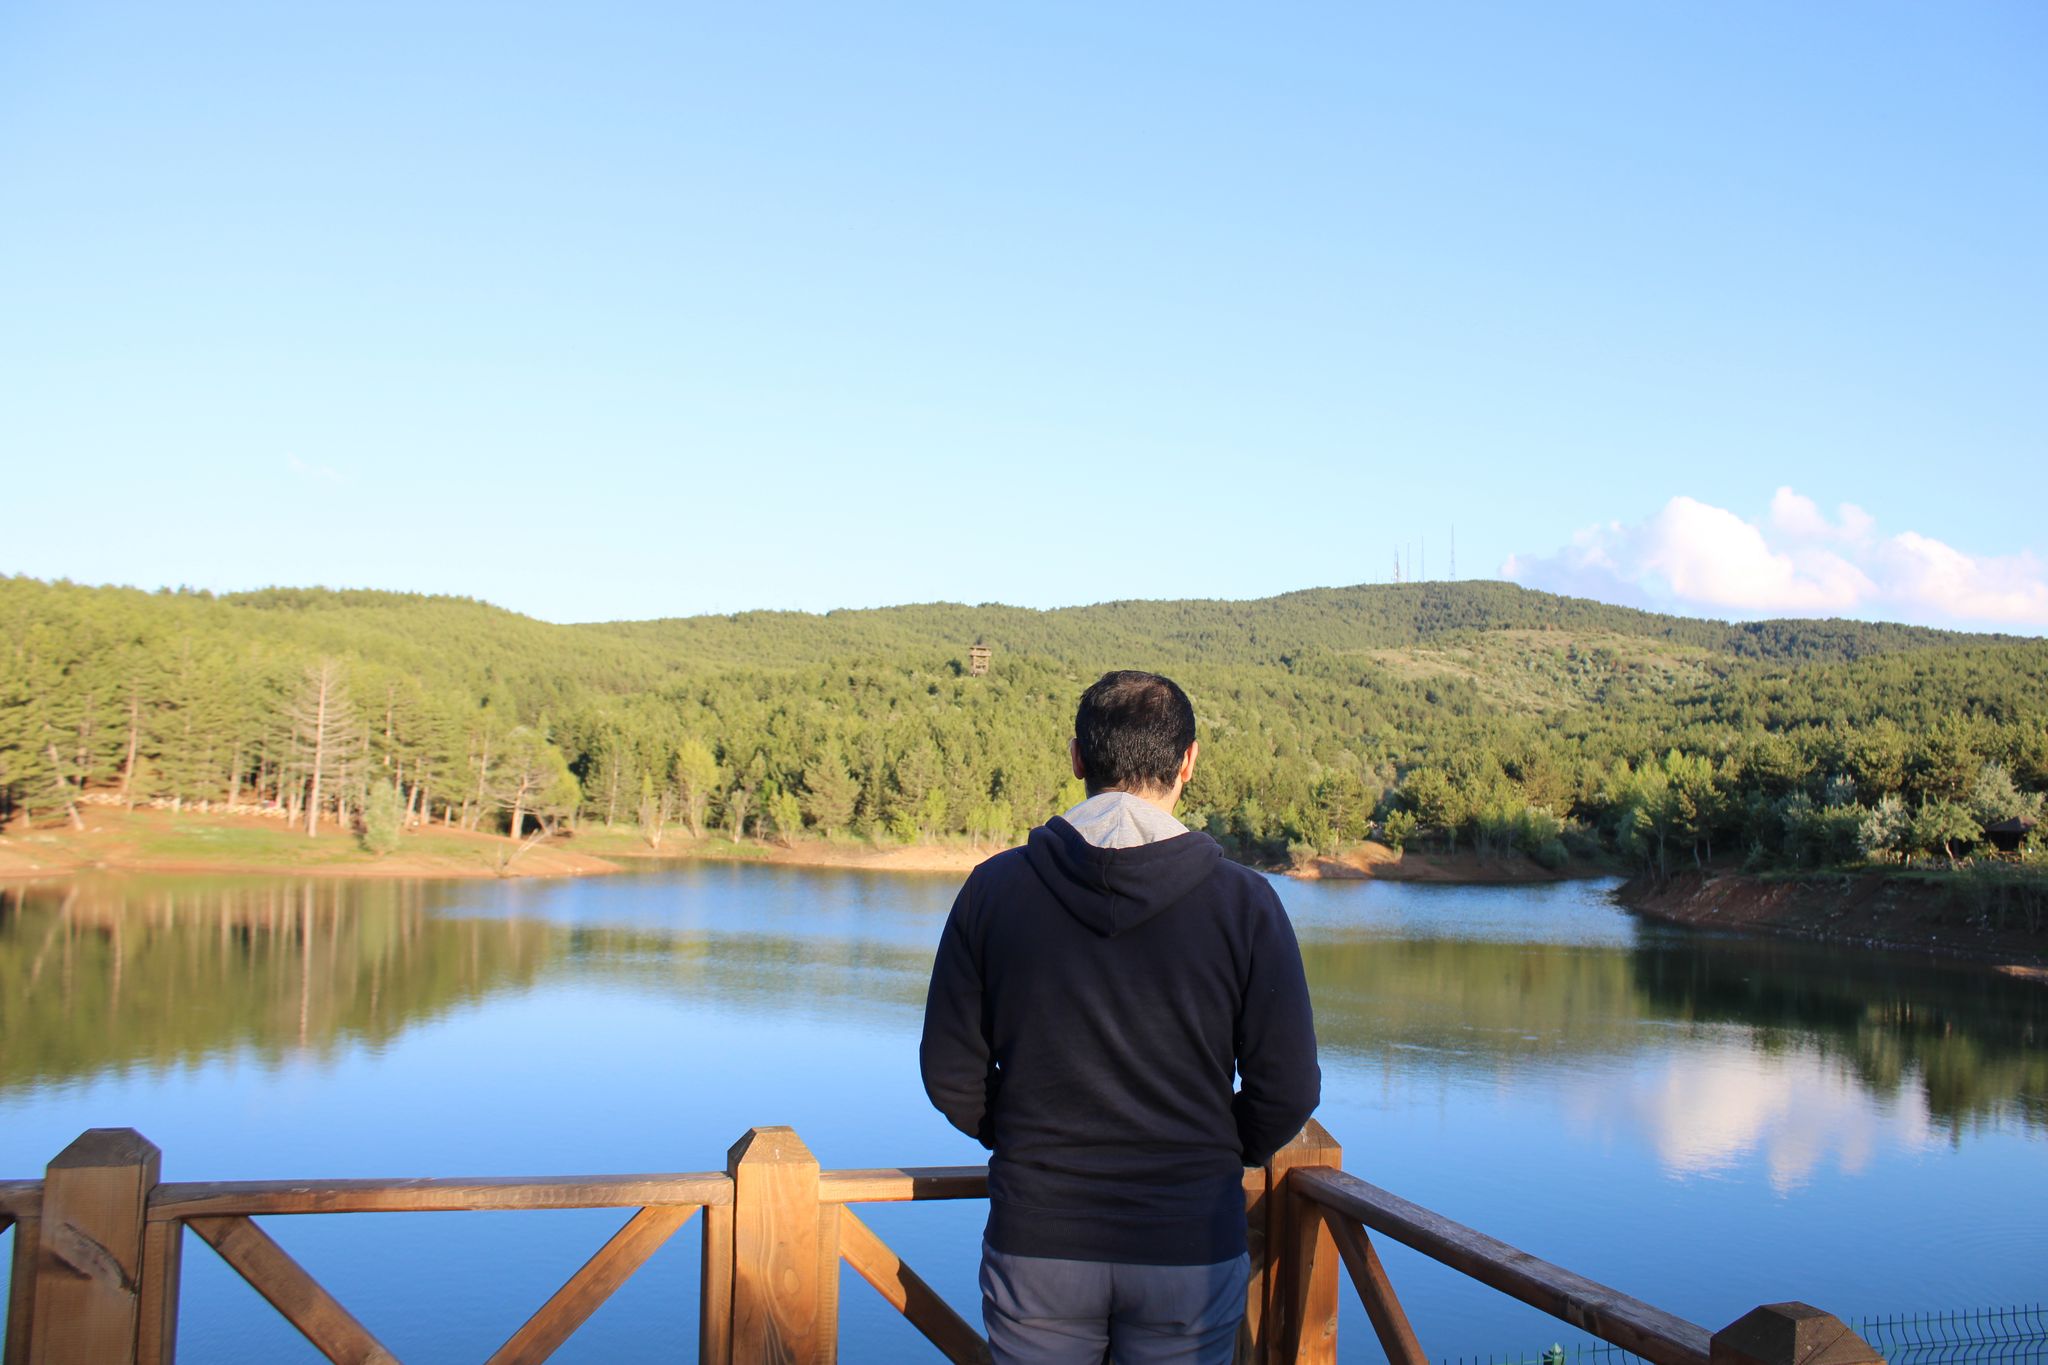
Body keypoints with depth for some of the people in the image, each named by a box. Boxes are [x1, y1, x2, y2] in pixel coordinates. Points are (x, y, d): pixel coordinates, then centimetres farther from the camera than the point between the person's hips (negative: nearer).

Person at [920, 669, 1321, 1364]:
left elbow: (950, 1073, -1)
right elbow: (1287, 1090, -6)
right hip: (1190, 1251, -1)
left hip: (1036, 1247, 1)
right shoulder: (1244, 901, -9)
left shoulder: (994, 888, -5)